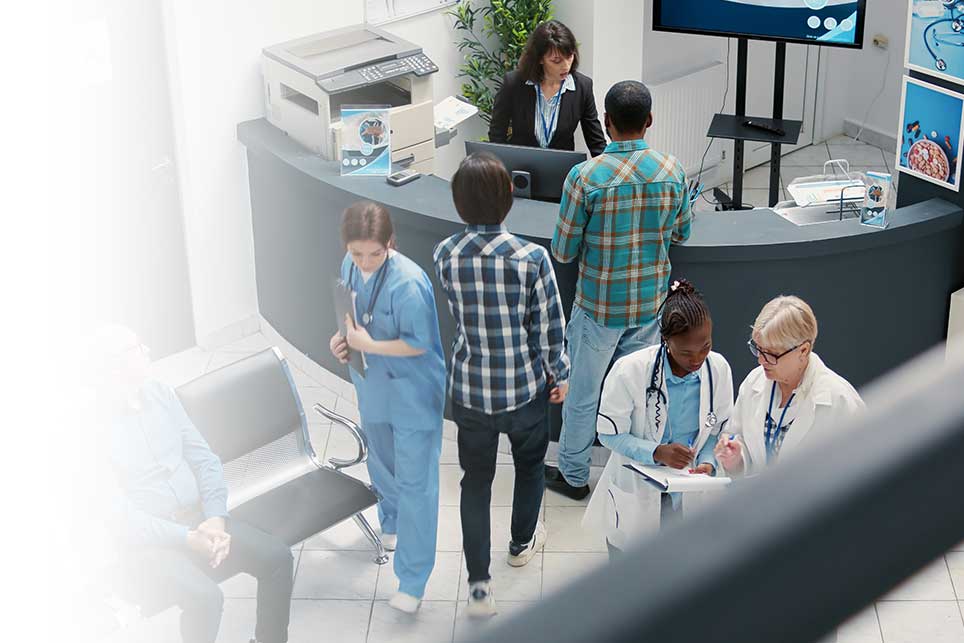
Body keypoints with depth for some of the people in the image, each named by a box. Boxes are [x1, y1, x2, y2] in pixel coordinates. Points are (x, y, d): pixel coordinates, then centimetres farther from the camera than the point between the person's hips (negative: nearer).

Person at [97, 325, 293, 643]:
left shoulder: (160, 393, 6)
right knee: (205, 596, -30)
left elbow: (203, 458, 7)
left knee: (277, 556, -12)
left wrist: (215, 518, -9)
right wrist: (186, 539, -20)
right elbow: (119, 513, -17)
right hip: (146, 539, -6)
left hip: (196, 518, 6)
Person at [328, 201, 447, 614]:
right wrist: (343, 338, -8)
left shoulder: (408, 283, -28)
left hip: (413, 396, -7)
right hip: (373, 388, 7)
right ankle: (391, 523, 56)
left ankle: (412, 581, 3)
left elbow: (419, 344, -23)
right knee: (382, 465, 28)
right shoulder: (350, 267, -6)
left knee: (415, 484, -2)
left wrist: (369, 345, -25)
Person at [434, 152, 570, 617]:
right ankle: (522, 543, 49)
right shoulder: (531, 258, -21)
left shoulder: (445, 255, -11)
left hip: (469, 388, 1)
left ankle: (479, 584, 11)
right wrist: (560, 375, 4)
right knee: (530, 463, 27)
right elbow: (550, 327, -12)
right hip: (525, 387, -1)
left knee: (476, 479, 14)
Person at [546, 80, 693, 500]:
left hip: (598, 305, -3)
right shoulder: (672, 172, -9)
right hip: (650, 303, 3)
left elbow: (563, 252, -11)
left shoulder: (585, 176, -19)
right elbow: (682, 234, 7)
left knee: (583, 392, 14)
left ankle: (573, 475, 29)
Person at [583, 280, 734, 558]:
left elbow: (719, 429, -1)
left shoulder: (719, 369, -14)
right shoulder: (630, 371, -24)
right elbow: (609, 433, -16)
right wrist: (657, 452, -30)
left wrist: (708, 462, -20)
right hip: (636, 487, -2)